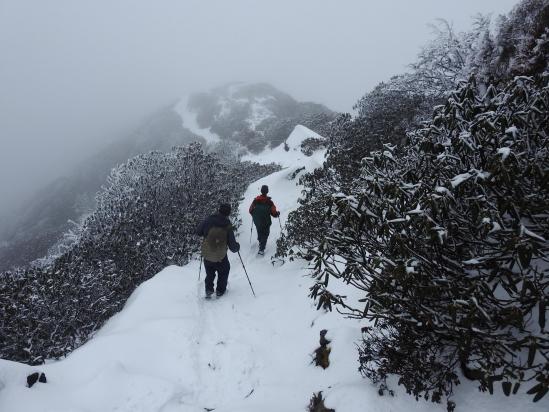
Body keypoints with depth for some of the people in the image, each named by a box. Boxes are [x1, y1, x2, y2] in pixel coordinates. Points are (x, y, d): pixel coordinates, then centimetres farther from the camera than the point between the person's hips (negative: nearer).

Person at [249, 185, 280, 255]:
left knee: (259, 233, 25)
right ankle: (261, 249, 2)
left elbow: (251, 211, -2)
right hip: (266, 223, -3)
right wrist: (278, 213, 8)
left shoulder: (255, 200, -11)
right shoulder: (269, 202, -19)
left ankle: (261, 243, 48)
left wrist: (255, 216, 18)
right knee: (265, 235, 10)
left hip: (257, 222, 3)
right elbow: (274, 213, -15)